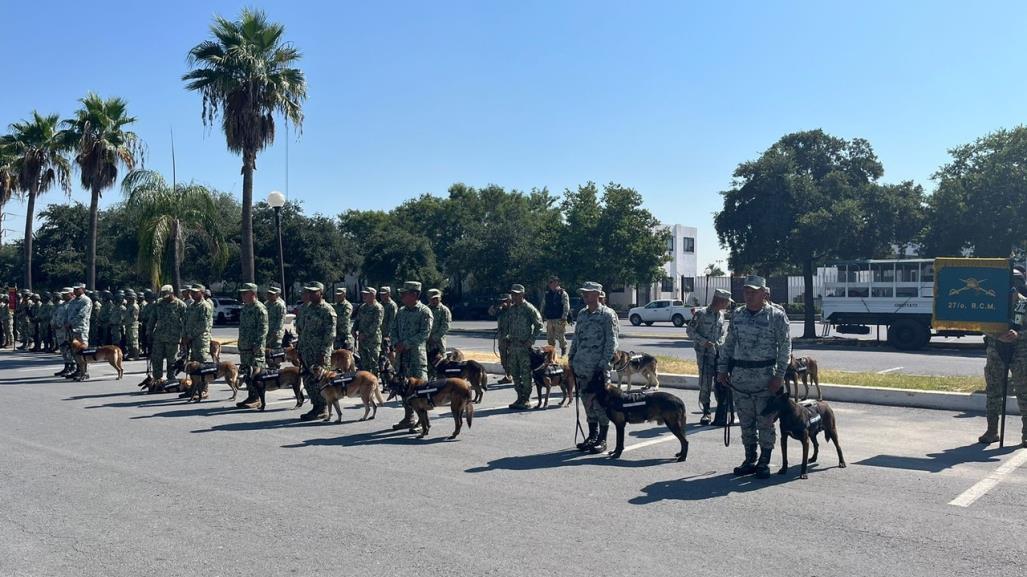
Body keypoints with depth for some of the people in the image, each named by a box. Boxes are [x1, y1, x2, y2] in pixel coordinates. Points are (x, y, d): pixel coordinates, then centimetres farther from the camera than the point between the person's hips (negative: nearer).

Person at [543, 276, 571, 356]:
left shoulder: (563, 293, -6)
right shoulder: (547, 293, 12)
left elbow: (566, 306, -11)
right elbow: (543, 305, 22)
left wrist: (564, 317, -17)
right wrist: (542, 314, 18)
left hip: (559, 319, -6)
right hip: (549, 319, 6)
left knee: (560, 336, -3)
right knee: (550, 337, 10)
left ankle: (563, 351, 11)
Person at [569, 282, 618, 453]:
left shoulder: (607, 315, -7)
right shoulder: (582, 314, 13)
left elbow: (611, 342, -10)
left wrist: (604, 364, -16)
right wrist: (572, 358, 13)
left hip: (598, 369, -6)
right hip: (582, 368, 7)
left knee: (600, 403, -2)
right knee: (588, 403, 13)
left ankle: (602, 440, 8)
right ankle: (592, 436, 23)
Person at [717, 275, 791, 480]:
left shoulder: (776, 316, -5)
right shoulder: (737, 314, 9)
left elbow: (785, 346, -7)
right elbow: (728, 344, 15)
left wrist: (779, 376, -13)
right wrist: (722, 369, 9)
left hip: (765, 377, -5)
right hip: (740, 376, 5)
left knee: (765, 422, 2)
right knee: (746, 422, 11)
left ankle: (764, 462, 13)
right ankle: (750, 459, 23)